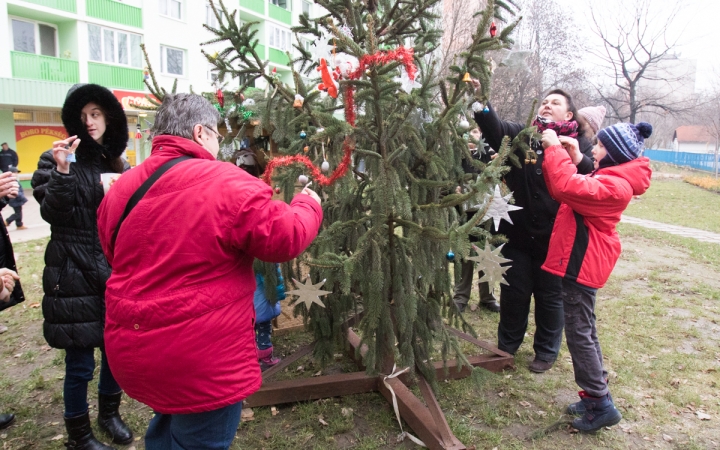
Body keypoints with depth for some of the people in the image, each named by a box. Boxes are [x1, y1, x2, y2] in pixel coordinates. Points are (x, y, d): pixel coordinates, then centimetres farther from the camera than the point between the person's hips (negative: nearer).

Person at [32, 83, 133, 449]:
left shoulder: (118, 164, 11)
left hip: (116, 269, 5)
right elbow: (52, 213, -13)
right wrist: (62, 171, -24)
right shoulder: (59, 160, -4)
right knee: (80, 360, 3)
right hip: (75, 273, -5)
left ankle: (109, 413, 37)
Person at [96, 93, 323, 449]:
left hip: (132, 352, 7)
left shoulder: (121, 188, 5)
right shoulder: (227, 184, -17)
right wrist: (308, 205, 5)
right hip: (200, 361, -7)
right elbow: (286, 238, -14)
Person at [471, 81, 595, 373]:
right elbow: (495, 129, -14)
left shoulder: (579, 143, 3)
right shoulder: (522, 135, 5)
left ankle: (546, 351, 31)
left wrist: (577, 159, -33)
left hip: (555, 237, -1)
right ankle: (506, 346, 32)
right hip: (518, 232, 1)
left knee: (550, 296, 12)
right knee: (513, 293, 12)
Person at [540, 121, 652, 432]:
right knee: (584, 329, 17)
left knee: (579, 333, -3)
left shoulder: (615, 186, -20)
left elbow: (567, 188, -33)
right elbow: (568, 190, 13)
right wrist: (569, 158, 1)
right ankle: (595, 396, 28)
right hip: (583, 260, 11)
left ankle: (601, 404, 7)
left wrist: (554, 148, -21)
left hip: (582, 264, -11)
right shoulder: (608, 177, 14)